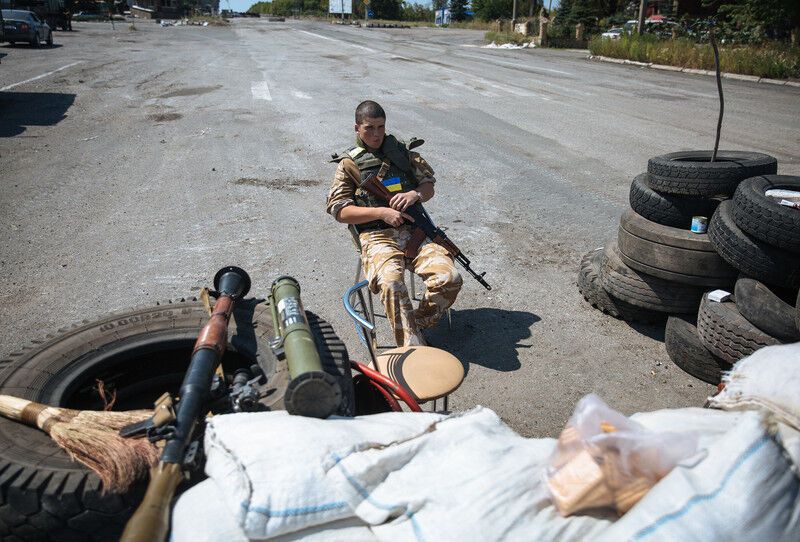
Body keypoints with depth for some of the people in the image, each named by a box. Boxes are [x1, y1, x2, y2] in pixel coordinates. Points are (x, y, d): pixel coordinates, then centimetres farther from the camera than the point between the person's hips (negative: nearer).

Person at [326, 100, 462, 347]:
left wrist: (415, 194, -5)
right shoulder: (349, 163, 9)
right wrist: (381, 212, -10)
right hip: (377, 236, -3)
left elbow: (429, 186, 21)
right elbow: (339, 211, 3)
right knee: (391, 283, -35)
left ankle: (415, 324, -2)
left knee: (449, 277, -21)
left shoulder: (401, 151, 19)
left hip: (414, 230, 3)